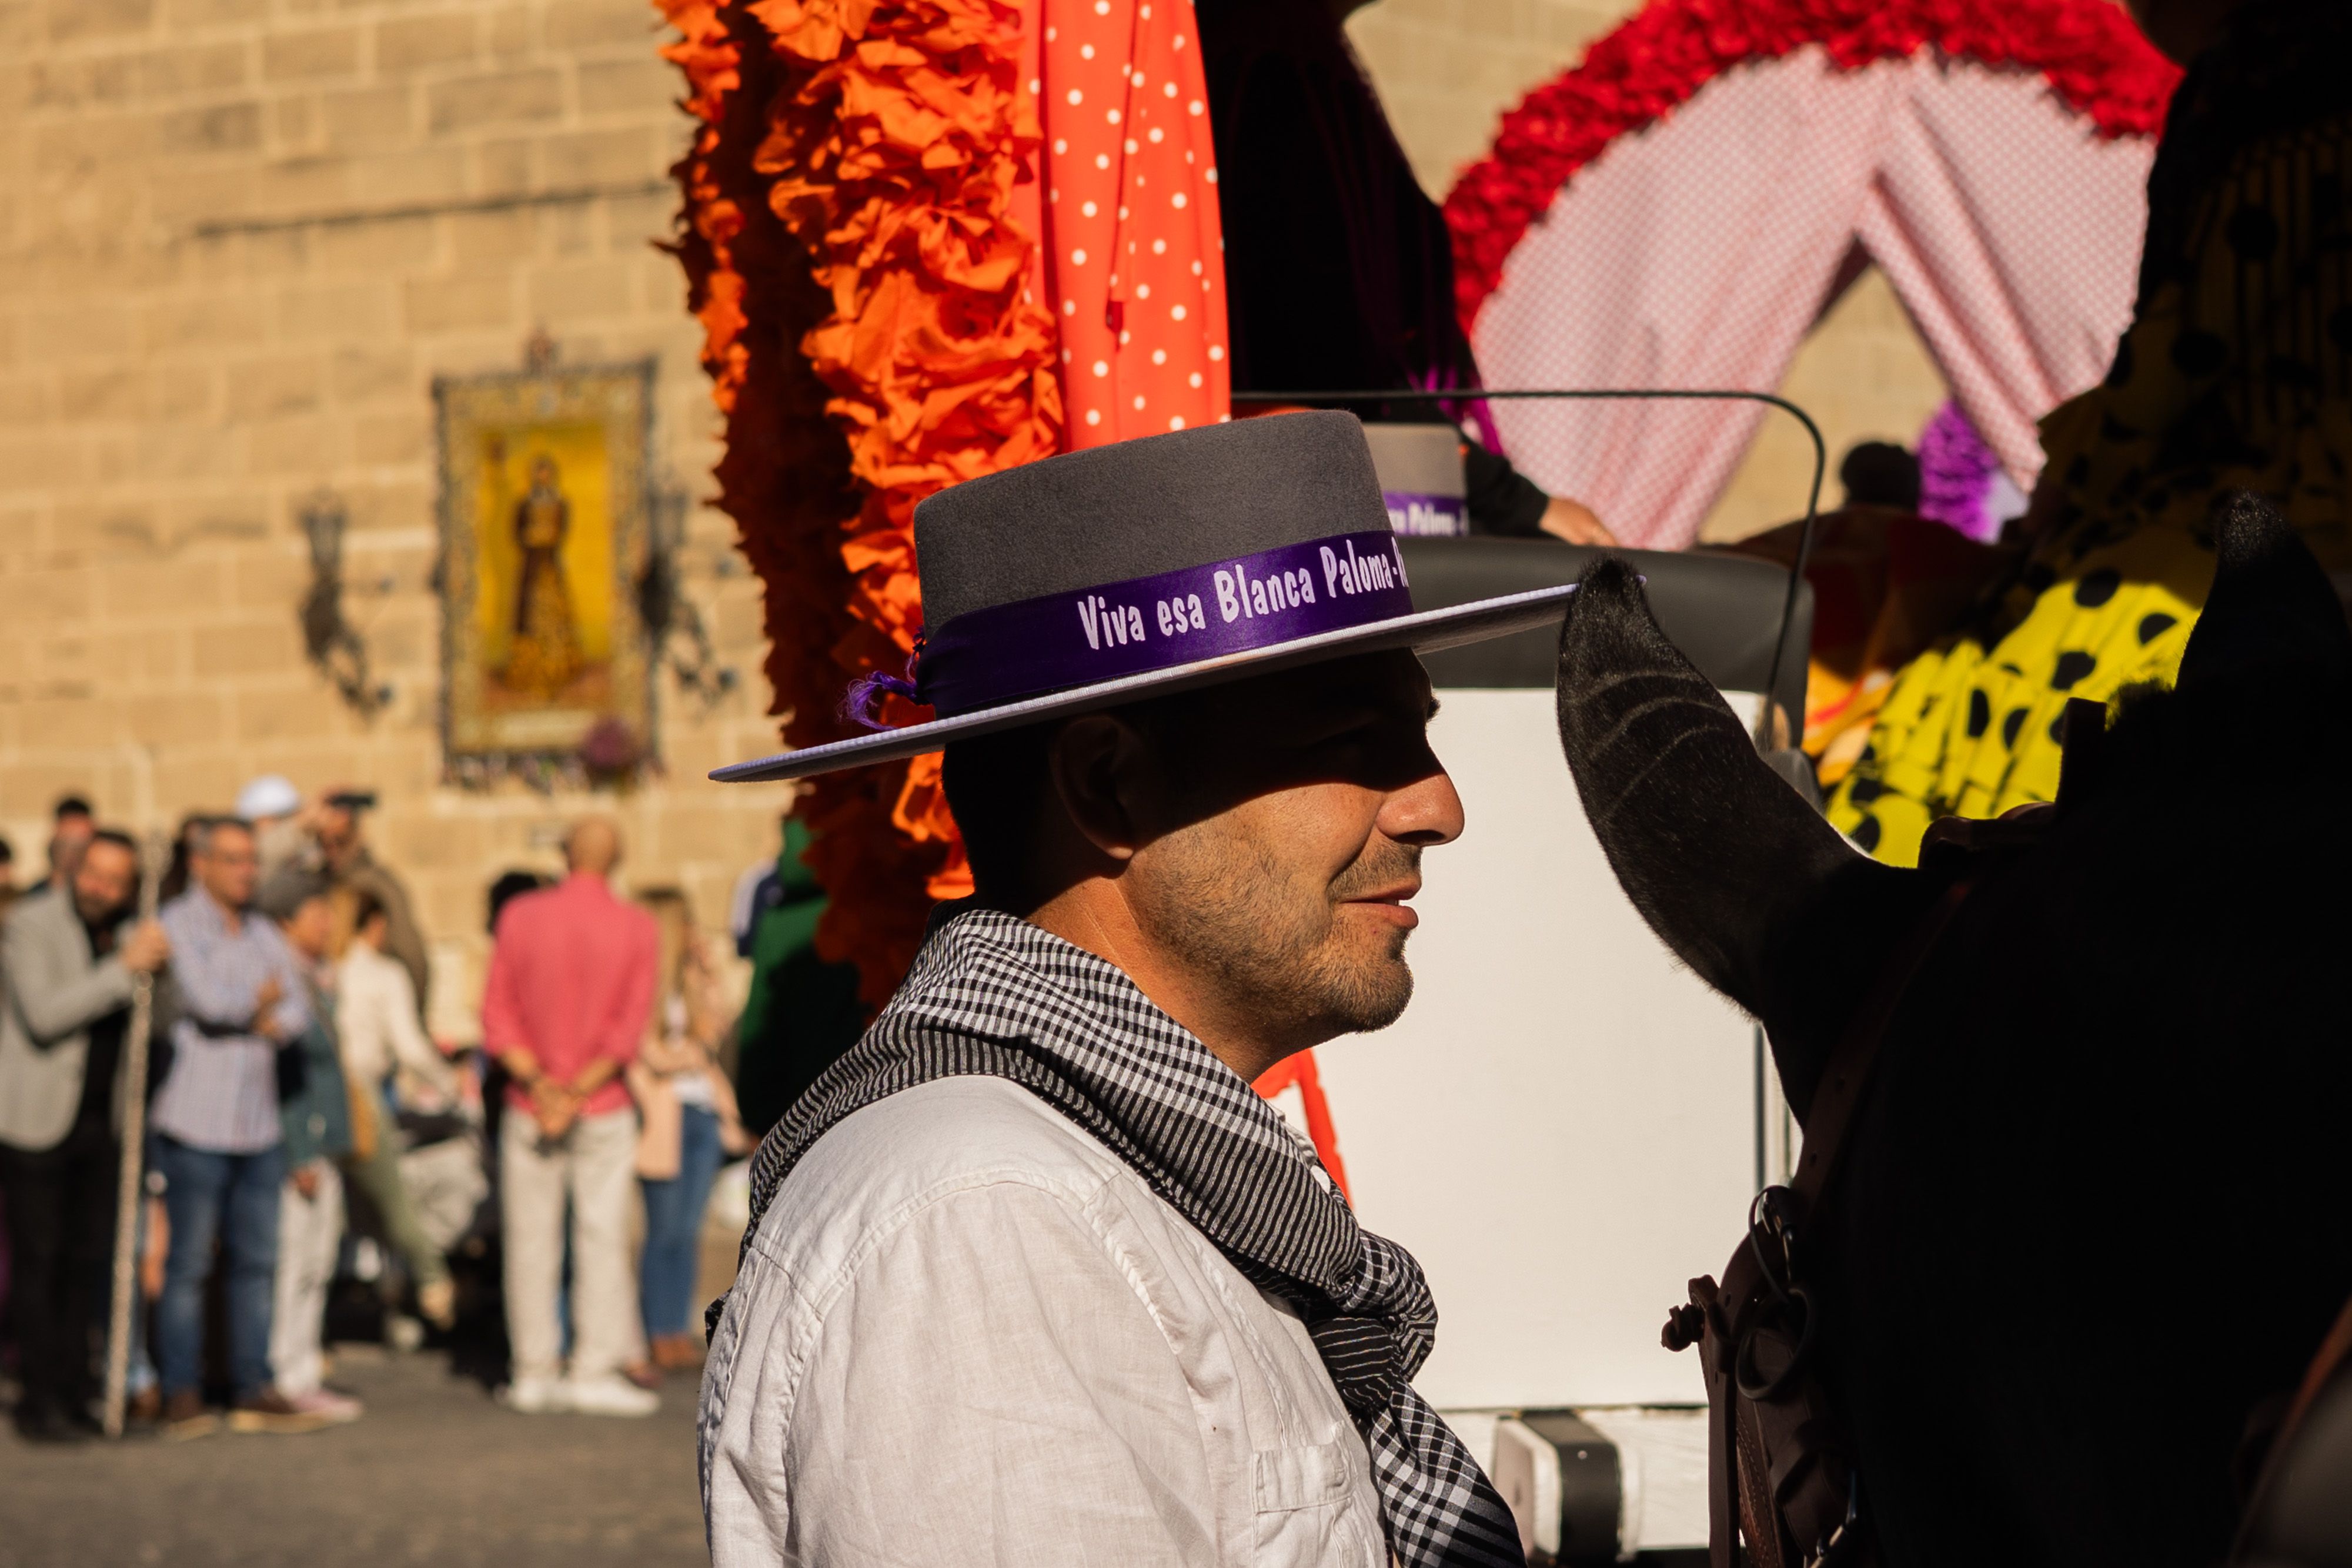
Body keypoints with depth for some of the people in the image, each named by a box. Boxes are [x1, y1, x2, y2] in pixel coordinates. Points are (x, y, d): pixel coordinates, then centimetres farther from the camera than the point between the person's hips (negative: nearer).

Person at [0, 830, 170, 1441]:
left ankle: (72, 1390, 12)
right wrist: (123, 969, -26)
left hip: (102, 1119, 6)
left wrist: (158, 968, -15)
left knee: (88, 1259, 5)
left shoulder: (129, 932, 8)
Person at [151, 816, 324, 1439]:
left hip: (258, 1124, 6)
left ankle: (253, 1390, 12)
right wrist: (262, 999, 0)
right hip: (195, 1124, -6)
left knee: (257, 1262, 7)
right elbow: (206, 1000, -17)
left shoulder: (263, 933, 16)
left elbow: (297, 1011, 6)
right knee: (188, 1264, -4)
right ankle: (182, 1395, 1)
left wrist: (263, 1021, -14)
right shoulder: (177, 926, -4)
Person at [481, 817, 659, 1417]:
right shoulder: (635, 928, -5)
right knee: (602, 1237, 2)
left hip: (528, 1104, 1)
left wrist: (539, 1083, -10)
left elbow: (497, 1015, -5)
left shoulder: (520, 917, -2)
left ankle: (534, 1373, 9)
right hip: (603, 1110, -1)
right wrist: (579, 1093, -11)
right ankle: (595, 1372, -2)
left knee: (531, 1240, 6)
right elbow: (630, 1025, -10)